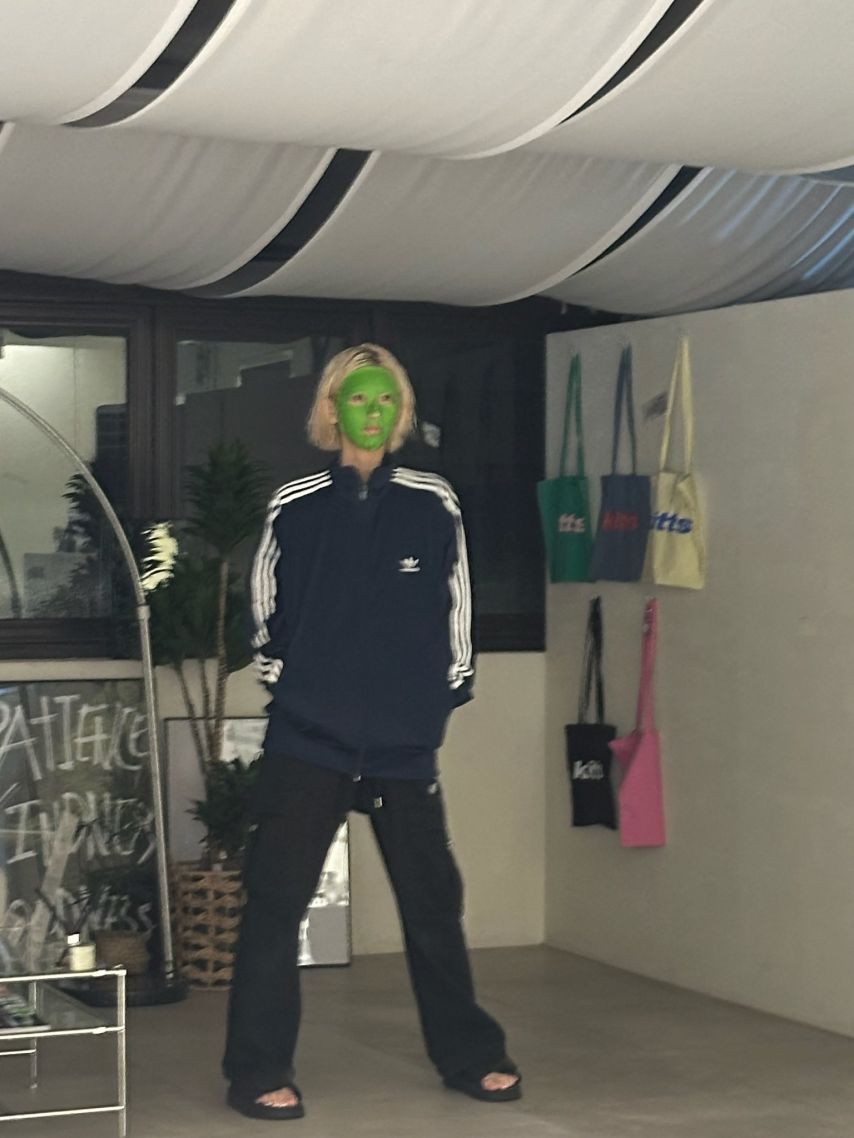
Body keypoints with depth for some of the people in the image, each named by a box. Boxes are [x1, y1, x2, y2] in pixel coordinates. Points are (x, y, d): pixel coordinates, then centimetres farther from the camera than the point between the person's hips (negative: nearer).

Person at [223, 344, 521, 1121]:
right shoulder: (295, 508, 0)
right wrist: (288, 683, 11)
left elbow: (455, 609, 7)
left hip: (405, 744, 1)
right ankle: (258, 1072, 4)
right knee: (276, 901, -4)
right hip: (308, 740, -1)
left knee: (433, 903, 10)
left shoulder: (433, 507, -1)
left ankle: (468, 1056, 24)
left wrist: (443, 695, 7)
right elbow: (268, 609, 12)